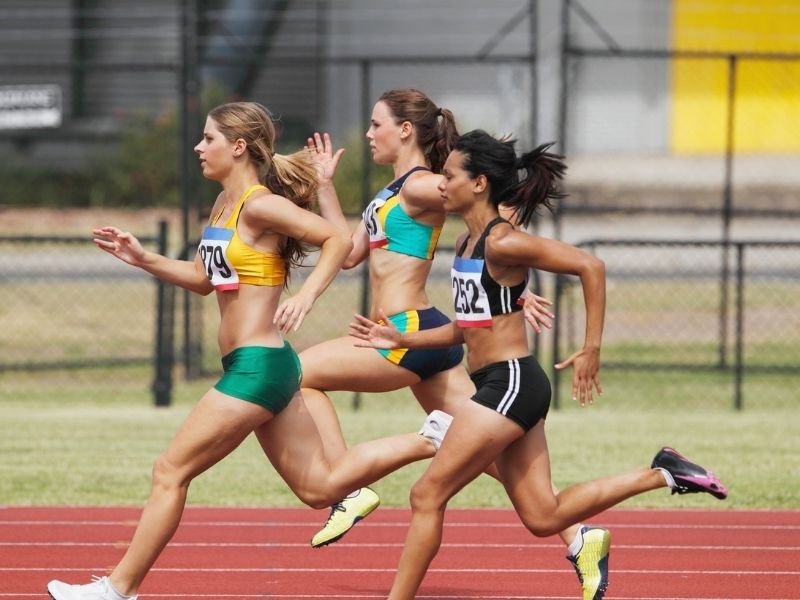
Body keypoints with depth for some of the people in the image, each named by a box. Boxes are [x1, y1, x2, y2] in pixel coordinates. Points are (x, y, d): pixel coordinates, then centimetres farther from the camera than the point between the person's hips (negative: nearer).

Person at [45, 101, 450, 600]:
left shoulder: (260, 205, -14)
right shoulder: (226, 203, 13)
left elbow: (338, 240, -19)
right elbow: (204, 278, 23)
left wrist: (306, 296, -30)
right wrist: (143, 259, 12)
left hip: (257, 367, -10)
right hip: (260, 367, 10)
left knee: (170, 472, -3)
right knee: (322, 486, 13)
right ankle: (430, 440, 13)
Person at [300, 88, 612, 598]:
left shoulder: (421, 187, -10)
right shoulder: (396, 192, 18)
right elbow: (349, 252, 23)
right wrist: (325, 184, 23)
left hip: (411, 331, -10)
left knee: (300, 373, -3)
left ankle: (349, 491, -5)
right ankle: (578, 537, -1)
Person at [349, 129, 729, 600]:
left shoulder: (501, 243, -15)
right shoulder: (470, 243, 13)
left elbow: (590, 267, -19)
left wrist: (592, 349, -18)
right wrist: (401, 340, 12)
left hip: (510, 384, -10)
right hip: (502, 385, 10)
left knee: (428, 495, -6)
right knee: (544, 517, 10)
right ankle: (660, 474, 14)